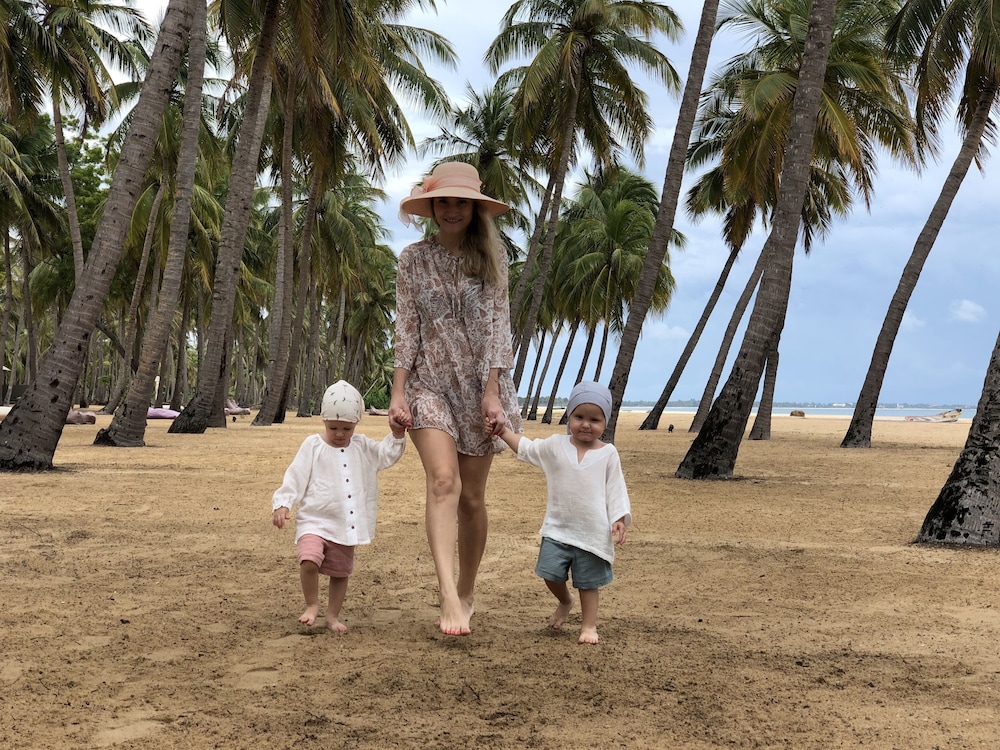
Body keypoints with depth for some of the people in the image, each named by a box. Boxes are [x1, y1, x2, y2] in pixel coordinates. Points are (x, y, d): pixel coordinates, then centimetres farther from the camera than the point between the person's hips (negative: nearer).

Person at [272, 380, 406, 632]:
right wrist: (282, 504, -15)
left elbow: (387, 455, 15)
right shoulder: (313, 446, -5)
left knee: (340, 572, 12)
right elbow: (295, 477, -6)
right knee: (309, 560, -25)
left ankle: (333, 616, 29)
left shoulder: (362, 447, 7)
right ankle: (312, 605, -2)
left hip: (346, 524, 4)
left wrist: (397, 435, -1)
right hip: (314, 519, -4)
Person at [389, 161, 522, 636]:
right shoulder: (413, 259, 3)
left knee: (472, 496, 5)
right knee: (443, 481, -21)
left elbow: (497, 325, -4)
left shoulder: (490, 257, 2)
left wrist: (492, 392, -12)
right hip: (429, 384, -1)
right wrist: (397, 393, -8)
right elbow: (405, 329, 0)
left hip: (479, 383, 1)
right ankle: (448, 595, -30)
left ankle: (466, 593, 22)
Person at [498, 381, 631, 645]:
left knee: (588, 581, 6)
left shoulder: (608, 454, -3)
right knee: (551, 573, 1)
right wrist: (503, 430, 4)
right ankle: (565, 601, 32)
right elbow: (526, 448, 13)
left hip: (593, 531, -2)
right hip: (557, 528, 2)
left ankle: (589, 625, 19)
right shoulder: (556, 445, 1)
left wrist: (619, 519, -6)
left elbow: (615, 489, 1)